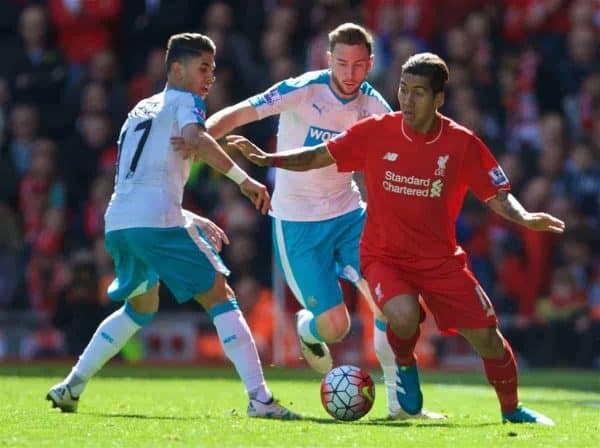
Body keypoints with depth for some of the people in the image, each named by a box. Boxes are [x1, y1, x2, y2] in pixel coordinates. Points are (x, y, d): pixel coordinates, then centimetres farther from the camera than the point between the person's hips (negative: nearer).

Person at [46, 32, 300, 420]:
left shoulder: (142, 109, 28)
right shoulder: (184, 101, 5)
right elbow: (195, 138, -19)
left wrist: (195, 222, 30)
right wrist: (244, 178, -24)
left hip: (118, 223, 8)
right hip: (158, 222, -8)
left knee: (141, 307, 29)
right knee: (221, 298, -5)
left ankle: (72, 387, 26)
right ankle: (260, 399, -16)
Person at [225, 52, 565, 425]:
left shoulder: (462, 143, -9)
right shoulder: (376, 132, -9)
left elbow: (498, 196, -5)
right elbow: (320, 156, 1)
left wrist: (524, 218, -25)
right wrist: (267, 159, -10)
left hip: (441, 260, 1)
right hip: (384, 256, -1)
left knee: (486, 336, -3)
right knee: (404, 316, -32)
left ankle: (512, 409, 23)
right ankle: (405, 365, 4)